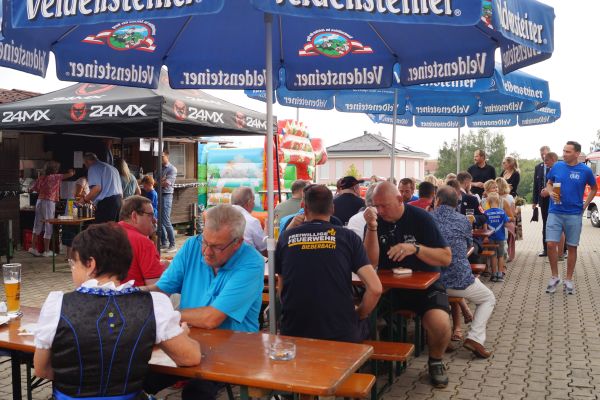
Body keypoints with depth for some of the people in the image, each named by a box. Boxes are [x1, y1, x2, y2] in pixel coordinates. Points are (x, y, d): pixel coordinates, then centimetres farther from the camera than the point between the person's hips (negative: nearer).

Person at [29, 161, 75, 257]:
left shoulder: (41, 178, 9)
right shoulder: (55, 177, -4)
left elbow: (32, 189, 14)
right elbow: (70, 174, -2)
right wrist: (71, 171, 21)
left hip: (39, 201, 6)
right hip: (49, 203, -6)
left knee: (37, 225, 13)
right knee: (48, 227, 1)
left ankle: (33, 247, 11)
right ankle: (46, 251, 4)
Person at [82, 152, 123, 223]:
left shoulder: (93, 168, 0)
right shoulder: (112, 168, 25)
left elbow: (97, 188, -14)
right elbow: (121, 191, 23)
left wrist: (85, 199, -2)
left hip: (106, 202, -8)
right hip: (119, 201, 8)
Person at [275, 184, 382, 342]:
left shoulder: (286, 237, 3)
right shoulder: (347, 237, -2)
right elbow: (375, 288, -8)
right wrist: (358, 315, 7)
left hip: (293, 333, 2)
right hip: (341, 334, -1)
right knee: (364, 323, 30)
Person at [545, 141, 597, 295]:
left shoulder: (585, 170, -3)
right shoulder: (557, 166, 0)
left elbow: (594, 188, 13)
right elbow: (549, 183, 14)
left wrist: (585, 205, 5)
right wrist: (551, 192, -7)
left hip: (574, 214, -1)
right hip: (555, 212, 1)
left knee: (572, 247, 6)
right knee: (550, 244, -7)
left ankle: (568, 280, 20)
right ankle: (555, 277, 11)